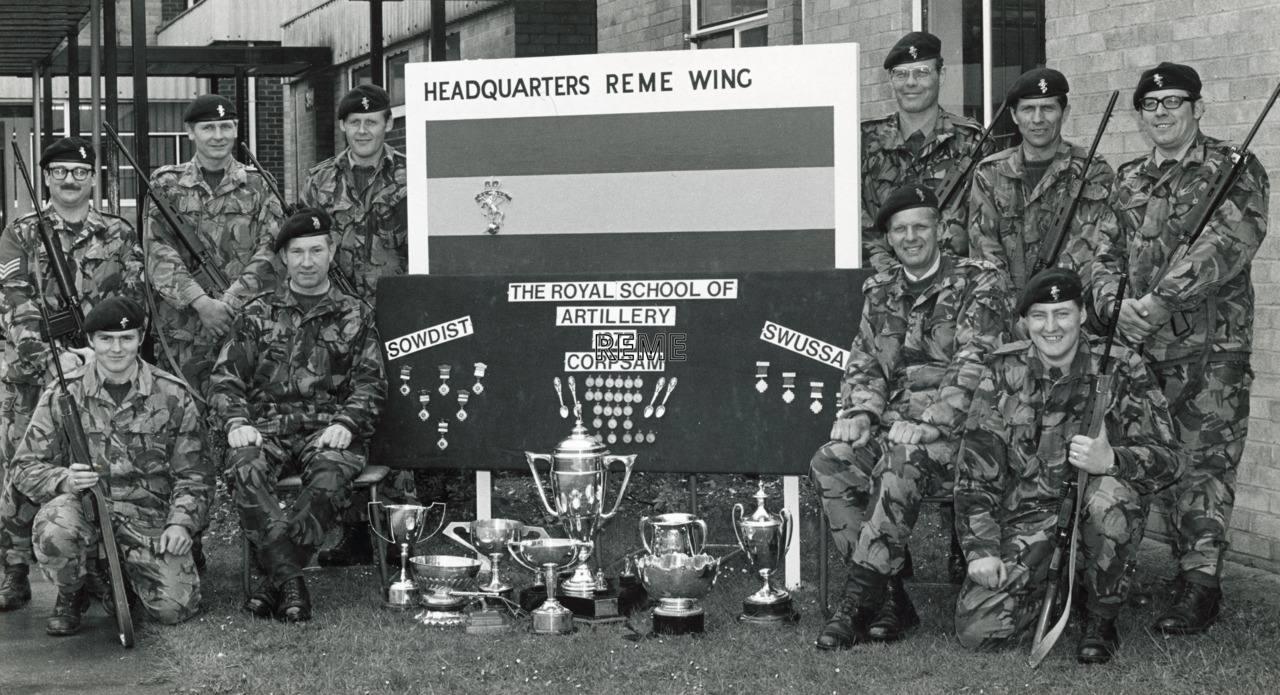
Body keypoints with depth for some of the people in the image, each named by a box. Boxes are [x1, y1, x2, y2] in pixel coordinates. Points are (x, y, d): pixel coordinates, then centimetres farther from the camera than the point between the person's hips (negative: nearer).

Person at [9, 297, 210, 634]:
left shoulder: (173, 395, 2)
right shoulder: (62, 395, 0)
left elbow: (193, 473, 6)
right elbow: (26, 468, 1)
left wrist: (181, 522, -9)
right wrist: (64, 480, -20)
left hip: (149, 517, 1)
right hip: (83, 505, -1)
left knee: (175, 607, -15)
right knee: (54, 529, -36)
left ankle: (121, 575, 21)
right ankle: (70, 596, -1)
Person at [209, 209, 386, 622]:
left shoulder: (354, 316, 15)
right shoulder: (258, 315, 17)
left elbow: (370, 386, 8)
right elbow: (226, 378, 12)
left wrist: (345, 424, -10)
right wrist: (237, 422, -7)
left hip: (327, 431, -1)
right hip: (266, 427, 1)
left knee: (330, 478, -36)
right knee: (246, 471, -34)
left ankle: (275, 581, -32)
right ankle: (291, 583, -37)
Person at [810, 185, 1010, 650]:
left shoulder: (979, 284, 1)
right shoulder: (879, 293, 19)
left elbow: (973, 367, -10)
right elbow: (863, 364, 20)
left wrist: (923, 425, -22)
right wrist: (856, 415, -2)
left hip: (956, 429, -5)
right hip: (894, 427, 5)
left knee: (900, 463, -36)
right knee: (829, 465, -23)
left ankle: (859, 597, -31)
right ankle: (890, 601, -22)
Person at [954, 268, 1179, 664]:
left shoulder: (1122, 370, -5)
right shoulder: (1003, 372, 1)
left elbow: (1164, 459, -10)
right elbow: (976, 468, 2)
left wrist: (1111, 461, -33)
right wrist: (980, 549, -8)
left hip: (1094, 510, -1)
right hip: (1027, 516, 2)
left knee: (1109, 496, -38)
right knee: (976, 630, -16)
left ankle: (1101, 621, -12)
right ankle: (1054, 589, 18)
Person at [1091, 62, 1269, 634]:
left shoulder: (1235, 172, -2)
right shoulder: (1128, 181, 17)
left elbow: (1226, 244, -16)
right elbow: (1105, 253, 13)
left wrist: (1160, 300, -24)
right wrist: (1115, 302, -9)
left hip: (1211, 348, -5)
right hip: (1140, 346, 5)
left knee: (1203, 461, -7)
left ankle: (1200, 583, -4)